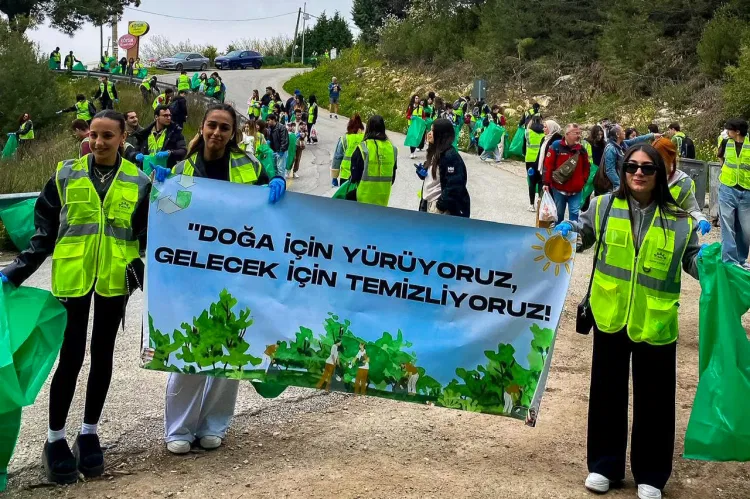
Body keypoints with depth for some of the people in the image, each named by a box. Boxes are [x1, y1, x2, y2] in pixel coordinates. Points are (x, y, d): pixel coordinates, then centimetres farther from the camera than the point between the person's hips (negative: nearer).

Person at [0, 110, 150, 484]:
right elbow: (44, 233, 3)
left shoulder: (138, 182, 2)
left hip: (114, 281, 1)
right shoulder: (66, 175, 0)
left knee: (102, 355, 10)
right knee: (71, 357, 0)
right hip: (73, 279, -1)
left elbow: (149, 237, 5)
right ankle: (55, 440, 14)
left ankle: (89, 434, 24)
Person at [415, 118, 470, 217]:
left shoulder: (450, 156, -19)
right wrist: (422, 173, 2)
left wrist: (440, 206, -21)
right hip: (430, 202, 9)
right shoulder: (434, 152, 10)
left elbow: (454, 187, -23)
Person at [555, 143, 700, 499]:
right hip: (611, 317, 1)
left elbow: (691, 259, 8)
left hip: (655, 323, -1)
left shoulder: (677, 219, -4)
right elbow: (584, 232, 16)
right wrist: (567, 229, -6)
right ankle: (604, 465, 28)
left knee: (654, 400, 8)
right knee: (607, 393, 12)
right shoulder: (605, 206, -1)